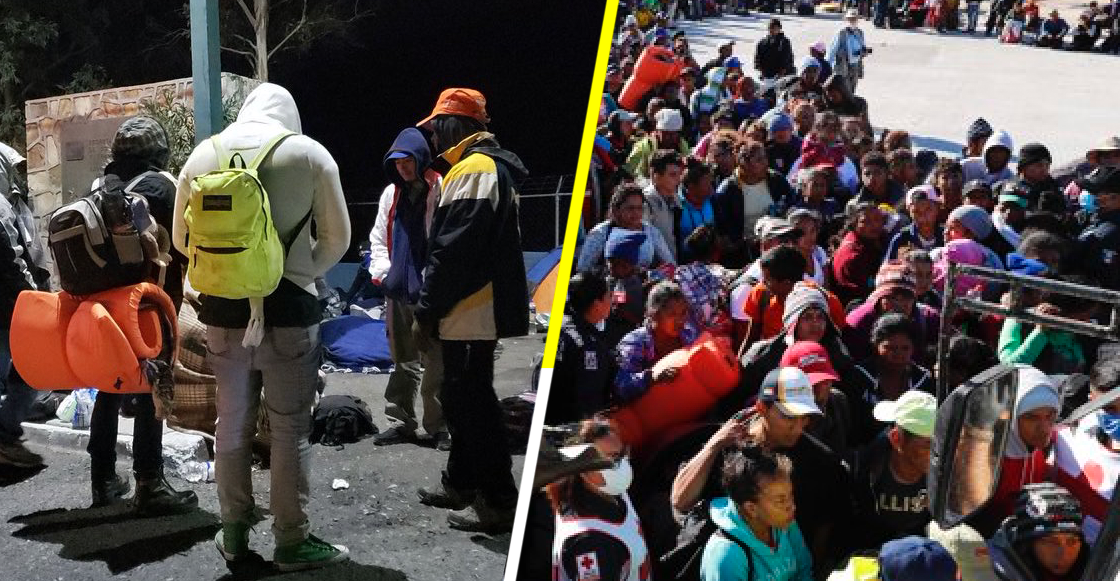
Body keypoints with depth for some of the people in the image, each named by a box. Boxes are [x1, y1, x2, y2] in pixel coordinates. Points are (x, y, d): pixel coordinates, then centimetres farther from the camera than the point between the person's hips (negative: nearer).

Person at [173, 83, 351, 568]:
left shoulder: (203, 154, 4)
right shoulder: (309, 153, -4)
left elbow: (182, 238, 12)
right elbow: (337, 238, -1)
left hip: (223, 310, 3)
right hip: (288, 310, -3)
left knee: (233, 423, 15)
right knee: (290, 428, 5)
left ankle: (234, 532, 25)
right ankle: (292, 541, 10)